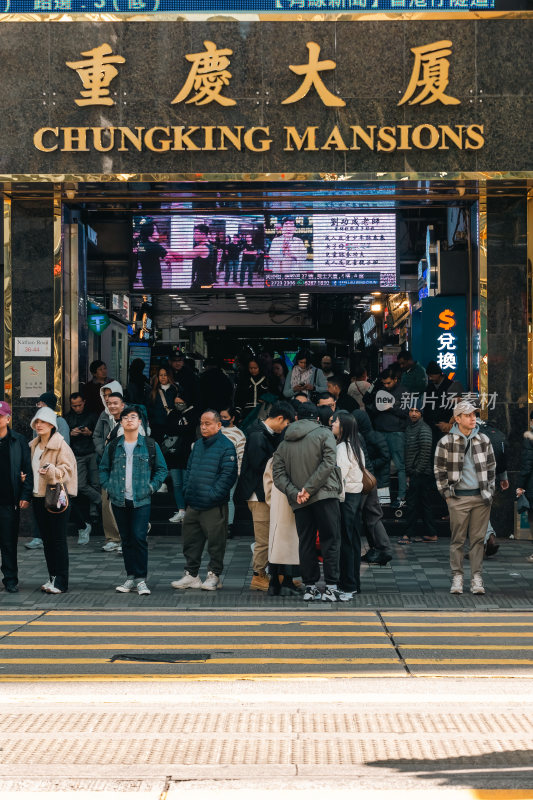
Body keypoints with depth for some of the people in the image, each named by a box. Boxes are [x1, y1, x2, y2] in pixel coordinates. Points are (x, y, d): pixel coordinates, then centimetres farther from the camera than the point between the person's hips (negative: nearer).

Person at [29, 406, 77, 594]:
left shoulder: (61, 445, -8)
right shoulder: (33, 446, 15)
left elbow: (67, 469, -13)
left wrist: (52, 471, -29)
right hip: (38, 496, 7)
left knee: (58, 539, -7)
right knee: (46, 538, 10)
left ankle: (61, 581, -5)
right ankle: (52, 577, 18)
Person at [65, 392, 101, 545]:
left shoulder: (92, 416, 11)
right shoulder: (67, 418, 15)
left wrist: (90, 433, -8)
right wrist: (71, 434, -6)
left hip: (92, 453, -1)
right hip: (77, 456, 1)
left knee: (95, 485, -5)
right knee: (81, 485, -15)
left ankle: (93, 517, 1)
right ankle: (104, 503, -1)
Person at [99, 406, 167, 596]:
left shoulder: (150, 445, 4)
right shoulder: (113, 446, 9)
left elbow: (161, 469, 9)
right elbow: (103, 469, 19)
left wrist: (151, 487, -1)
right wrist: (107, 486, 6)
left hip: (141, 501, -3)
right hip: (119, 501, 3)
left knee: (139, 538, -11)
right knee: (126, 539, 7)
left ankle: (141, 579, -5)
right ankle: (130, 577, 14)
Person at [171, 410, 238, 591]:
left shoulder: (226, 446, -8)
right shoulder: (198, 444, 15)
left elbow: (228, 475, -13)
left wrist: (212, 495, -17)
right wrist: (187, 491, 10)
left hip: (214, 506, -7)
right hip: (193, 504, 7)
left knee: (215, 541, 1)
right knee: (191, 540, 10)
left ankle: (214, 575, 12)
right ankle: (191, 575, 19)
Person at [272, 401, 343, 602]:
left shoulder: (285, 443, 14)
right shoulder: (324, 434, 2)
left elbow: (278, 473, 5)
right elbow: (328, 464, -12)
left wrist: (294, 493, -5)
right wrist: (310, 488, -13)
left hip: (299, 503, 4)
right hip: (325, 496, -4)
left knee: (306, 543, 10)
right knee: (330, 540, -1)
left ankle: (310, 587, 10)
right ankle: (331, 587, -7)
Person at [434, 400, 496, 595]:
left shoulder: (484, 440, 8)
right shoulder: (446, 442, -2)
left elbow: (491, 467, 16)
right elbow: (439, 470, 3)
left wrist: (489, 491, 10)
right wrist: (447, 494, -1)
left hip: (481, 498, 3)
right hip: (459, 498, -3)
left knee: (478, 539, 5)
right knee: (458, 539, 0)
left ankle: (476, 578, 9)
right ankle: (457, 577, 7)